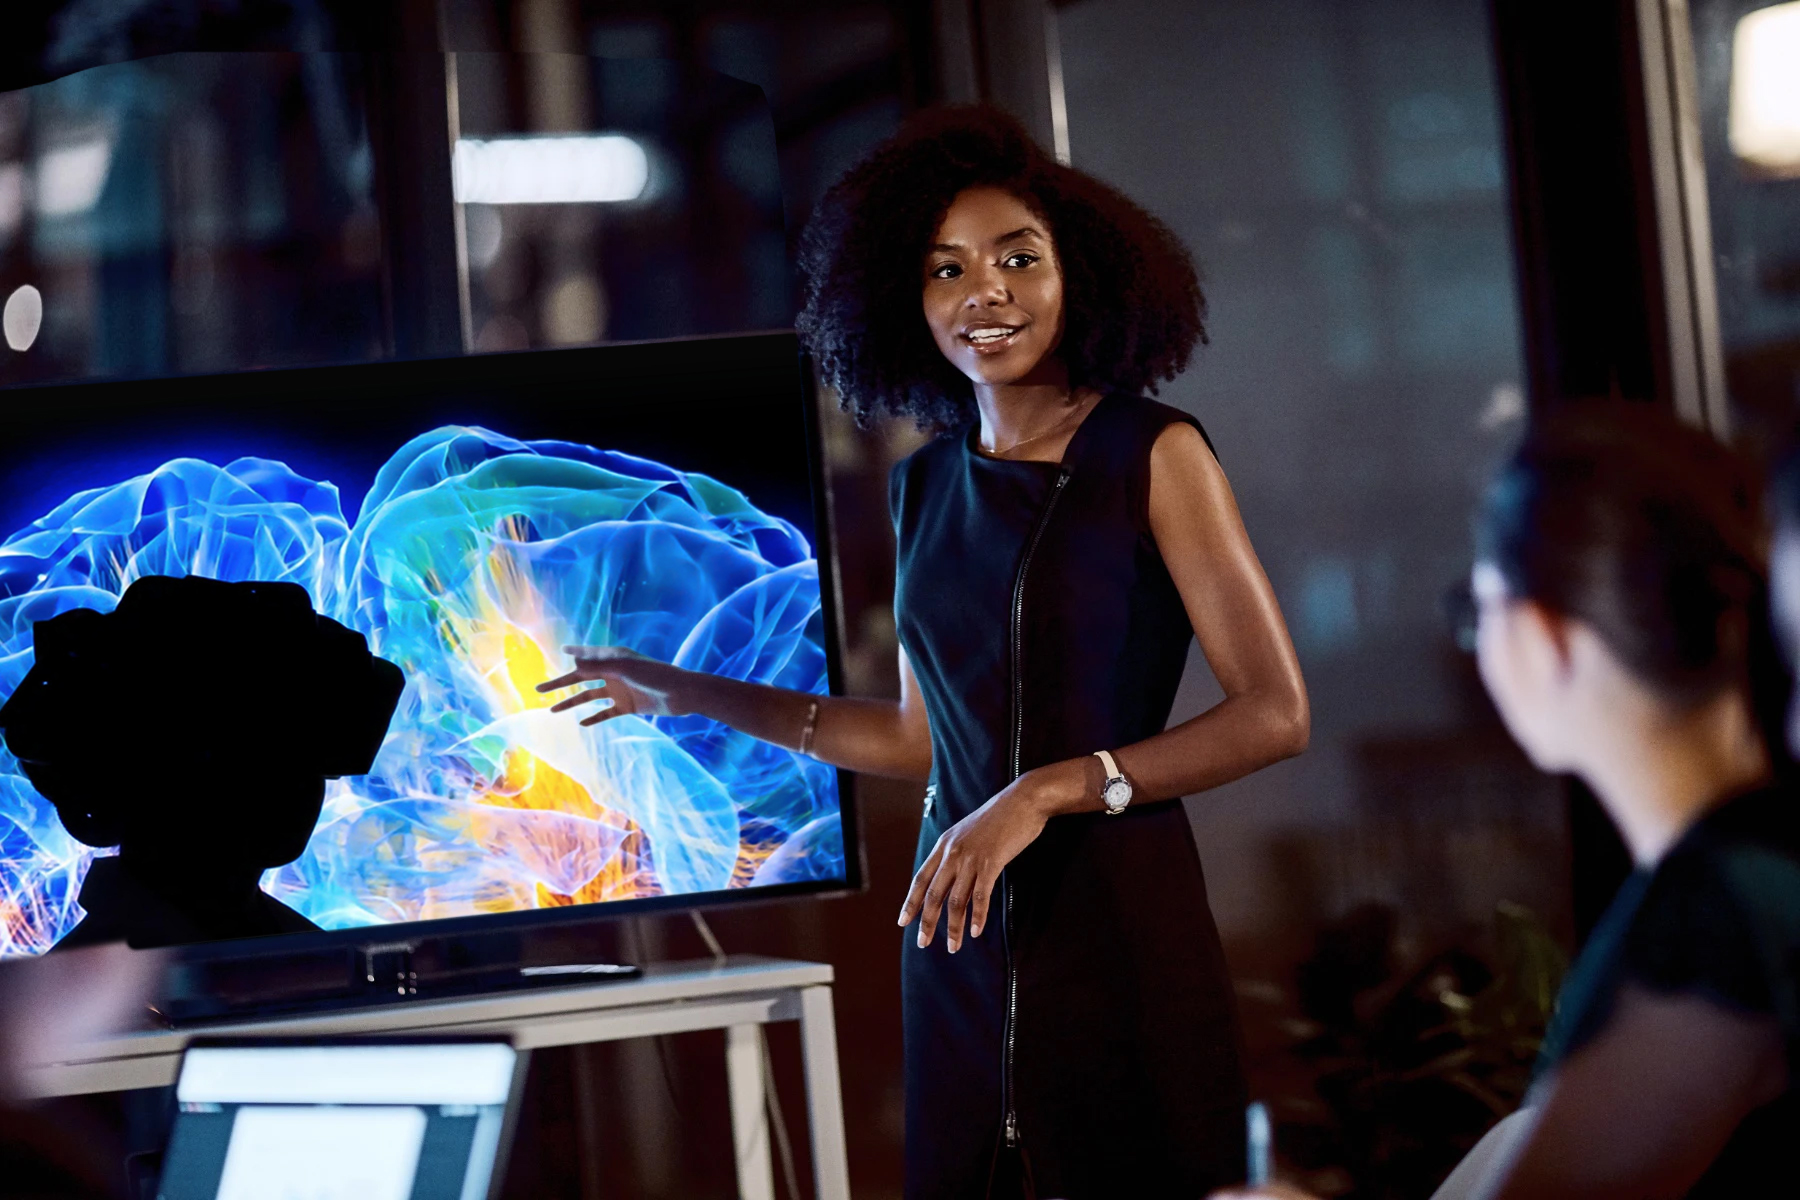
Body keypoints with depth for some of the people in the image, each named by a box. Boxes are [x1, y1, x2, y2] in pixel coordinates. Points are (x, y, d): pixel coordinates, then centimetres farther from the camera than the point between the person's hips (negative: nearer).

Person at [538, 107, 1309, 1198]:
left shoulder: (1154, 456, -4)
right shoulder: (927, 489, 12)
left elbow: (1276, 715, -10)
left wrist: (1051, 791, -16)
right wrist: (697, 696, 22)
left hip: (1123, 923, -4)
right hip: (963, 938, 5)